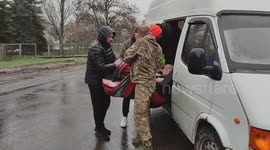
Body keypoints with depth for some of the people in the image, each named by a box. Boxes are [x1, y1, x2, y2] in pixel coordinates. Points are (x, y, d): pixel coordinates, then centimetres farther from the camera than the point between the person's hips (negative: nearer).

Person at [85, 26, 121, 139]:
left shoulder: (107, 46, 5)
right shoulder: (96, 49, -22)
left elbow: (112, 59, 10)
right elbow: (101, 67, -28)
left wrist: (118, 62, -8)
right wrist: (114, 65, -21)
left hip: (103, 80, 9)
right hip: (95, 82, -9)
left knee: (106, 102, 16)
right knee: (98, 105, 1)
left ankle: (100, 126, 32)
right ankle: (99, 130, 16)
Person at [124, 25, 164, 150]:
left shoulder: (141, 42, -12)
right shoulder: (156, 45, 12)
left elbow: (127, 56, -10)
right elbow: (161, 62, 14)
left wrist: (132, 63, 9)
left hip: (143, 82, -9)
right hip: (150, 80, 9)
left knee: (140, 113, -5)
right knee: (145, 111, 19)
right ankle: (144, 136, 32)